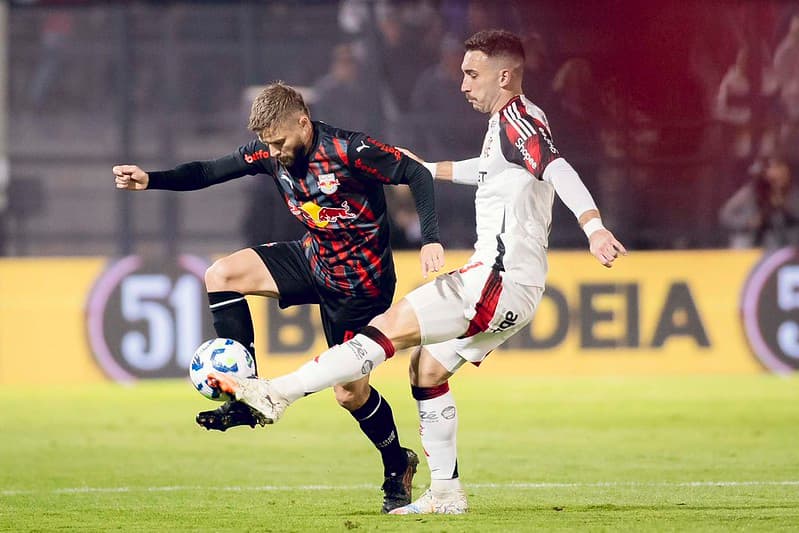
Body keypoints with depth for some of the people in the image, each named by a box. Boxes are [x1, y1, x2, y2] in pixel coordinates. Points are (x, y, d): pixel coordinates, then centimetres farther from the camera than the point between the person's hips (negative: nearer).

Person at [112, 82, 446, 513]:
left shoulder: (349, 151, -26)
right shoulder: (269, 153, -8)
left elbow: (417, 175, -22)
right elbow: (207, 172, -4)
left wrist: (430, 240, -34)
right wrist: (150, 180, -20)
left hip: (360, 281, -7)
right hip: (314, 257, 7)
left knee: (350, 393, -5)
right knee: (221, 275, -9)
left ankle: (398, 466, 22)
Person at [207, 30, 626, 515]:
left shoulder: (516, 119, -12)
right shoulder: (506, 127, 18)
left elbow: (558, 169, -29)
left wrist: (594, 228, -45)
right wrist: (428, 169, 47)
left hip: (501, 281, -10)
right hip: (502, 282, 10)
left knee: (389, 329, -15)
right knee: (428, 369, 15)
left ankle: (276, 394, -21)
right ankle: (446, 494, 17)